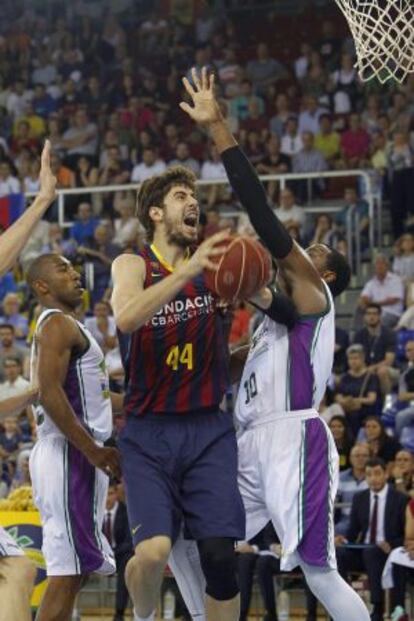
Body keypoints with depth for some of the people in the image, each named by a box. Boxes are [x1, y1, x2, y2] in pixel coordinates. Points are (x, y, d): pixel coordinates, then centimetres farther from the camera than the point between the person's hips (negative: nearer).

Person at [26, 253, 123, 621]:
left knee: (71, 571, 12)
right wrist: (93, 451, -22)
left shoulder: (65, 327, 23)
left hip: (75, 456, 11)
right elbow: (50, 393, -21)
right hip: (69, 455, -11)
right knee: (67, 571, -12)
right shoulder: (58, 324, -9)